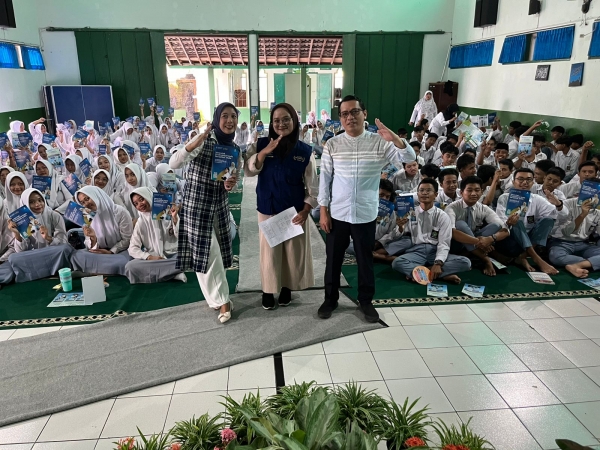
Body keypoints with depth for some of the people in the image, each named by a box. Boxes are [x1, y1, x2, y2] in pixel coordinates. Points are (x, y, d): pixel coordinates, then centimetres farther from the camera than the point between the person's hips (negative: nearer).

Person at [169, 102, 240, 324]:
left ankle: (216, 297, 33)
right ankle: (222, 300, 10)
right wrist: (194, 143, -36)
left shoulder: (235, 148, 4)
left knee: (218, 251, 15)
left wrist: (230, 185, -12)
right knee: (207, 252, -2)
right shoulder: (203, 140, -14)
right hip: (197, 204, -6)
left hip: (220, 204, 6)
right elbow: (173, 164, -22)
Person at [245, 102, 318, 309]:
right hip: (268, 210, 0)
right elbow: (249, 171, -12)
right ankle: (268, 290, 26)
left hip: (295, 210, 0)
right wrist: (265, 151, -24)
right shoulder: (261, 144, -3)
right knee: (269, 251, 8)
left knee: (293, 251, 11)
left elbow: (313, 186, -3)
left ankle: (287, 287, 32)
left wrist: (306, 210, -12)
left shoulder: (305, 151, -5)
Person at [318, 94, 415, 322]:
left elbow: (409, 158, -13)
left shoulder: (379, 142, -4)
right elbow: (325, 179, 0)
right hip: (337, 214, 0)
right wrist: (323, 211, -2)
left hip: (366, 214, 0)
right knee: (333, 259, 12)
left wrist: (394, 138, -31)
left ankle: (366, 301, 32)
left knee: (365, 259, 13)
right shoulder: (332, 144, -2)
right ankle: (330, 299, 31)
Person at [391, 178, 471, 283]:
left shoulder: (442, 216, 4)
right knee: (397, 263, -33)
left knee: (465, 262, -23)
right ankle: (444, 275, -29)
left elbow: (444, 244, -5)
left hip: (435, 252, 1)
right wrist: (400, 227, -17)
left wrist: (438, 263, -23)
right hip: (416, 251, -1)